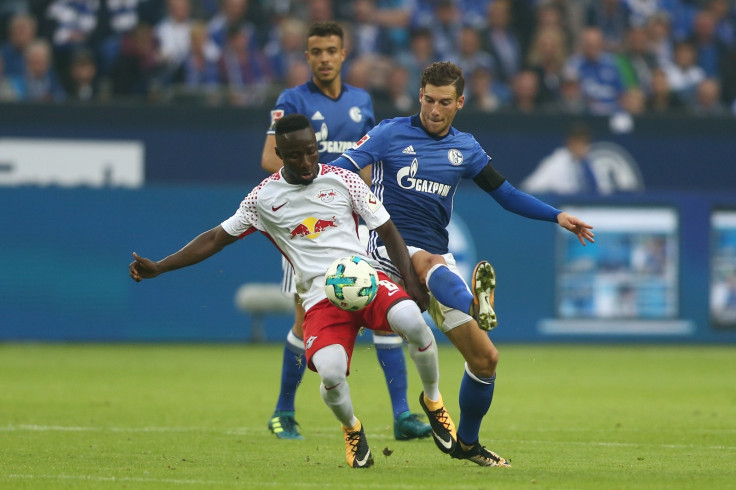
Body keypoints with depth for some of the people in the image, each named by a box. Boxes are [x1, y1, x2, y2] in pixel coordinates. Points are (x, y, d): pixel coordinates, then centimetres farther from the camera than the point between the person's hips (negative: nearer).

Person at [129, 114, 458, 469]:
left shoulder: (342, 180, 6)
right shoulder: (264, 197, 7)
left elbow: (387, 231, 11)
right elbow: (217, 238, 15)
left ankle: (432, 400, -3)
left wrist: (411, 283, -1)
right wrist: (158, 267, 9)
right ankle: (352, 430, 9)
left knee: (411, 319, -34)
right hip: (320, 297, 0)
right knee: (331, 374, -29)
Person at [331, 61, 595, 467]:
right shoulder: (390, 134, 0)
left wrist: (557, 216, 8)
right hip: (387, 247, -5)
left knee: (485, 357, -2)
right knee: (431, 262, -42)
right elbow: (341, 169, -11)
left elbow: (506, 194, 19)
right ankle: (476, 306, -75)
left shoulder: (465, 149, 13)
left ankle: (467, 442, 19)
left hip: (436, 259, 5)